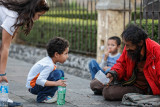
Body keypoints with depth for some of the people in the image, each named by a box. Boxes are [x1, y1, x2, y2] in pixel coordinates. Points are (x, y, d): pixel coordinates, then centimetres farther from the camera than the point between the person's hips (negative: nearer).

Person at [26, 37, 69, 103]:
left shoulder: (48, 60, 2)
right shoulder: (49, 65, -26)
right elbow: (39, 80, -34)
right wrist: (56, 83, -34)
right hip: (33, 87, -10)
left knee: (61, 73, 8)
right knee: (57, 73, -26)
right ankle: (42, 97, -19)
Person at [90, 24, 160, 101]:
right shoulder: (128, 49, -4)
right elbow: (121, 64, 10)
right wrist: (113, 73, -11)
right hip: (128, 82, 6)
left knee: (107, 92, -24)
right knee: (94, 84, 4)